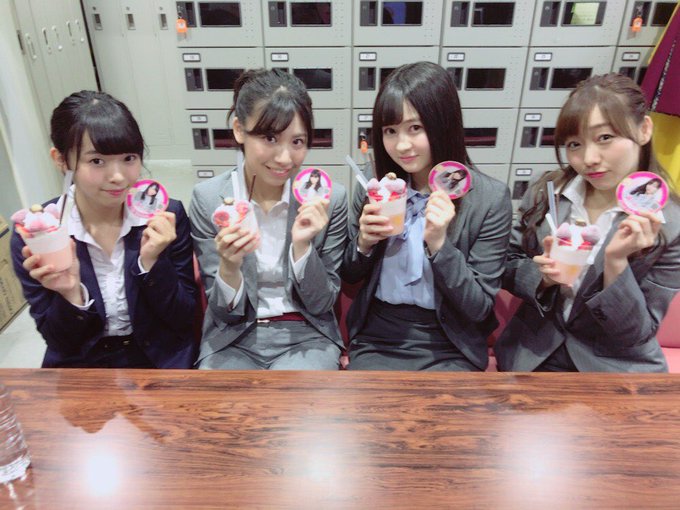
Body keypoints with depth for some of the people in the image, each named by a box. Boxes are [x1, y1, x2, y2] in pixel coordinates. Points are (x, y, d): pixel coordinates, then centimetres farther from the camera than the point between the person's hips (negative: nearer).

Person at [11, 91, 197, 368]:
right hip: (81, 367, 1)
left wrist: (152, 262, -21)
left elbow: (183, 319, -7)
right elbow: (60, 341, -3)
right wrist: (71, 295, -22)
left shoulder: (167, 217, -10)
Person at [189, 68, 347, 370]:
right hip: (233, 341, 1)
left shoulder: (330, 198, -11)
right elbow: (225, 313, -5)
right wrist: (229, 266, -26)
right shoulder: (207, 199, -10)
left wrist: (302, 246, -22)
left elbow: (321, 305, -5)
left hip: (306, 337, 0)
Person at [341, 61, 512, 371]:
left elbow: (479, 307, -9)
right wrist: (363, 243, -13)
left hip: (449, 349, -1)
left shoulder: (491, 198, -10)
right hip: (377, 340, 2)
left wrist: (438, 243, -23)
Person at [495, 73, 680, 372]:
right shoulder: (544, 195, -3)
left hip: (615, 370, -1)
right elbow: (507, 268, 4)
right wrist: (541, 275, -16)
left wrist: (616, 261, -22)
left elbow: (636, 334, -8)